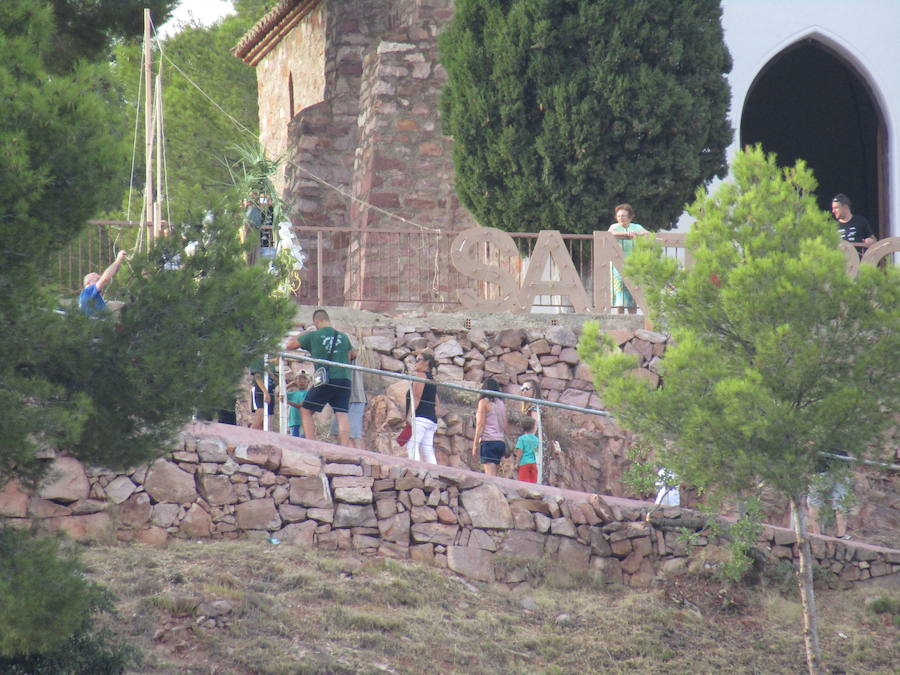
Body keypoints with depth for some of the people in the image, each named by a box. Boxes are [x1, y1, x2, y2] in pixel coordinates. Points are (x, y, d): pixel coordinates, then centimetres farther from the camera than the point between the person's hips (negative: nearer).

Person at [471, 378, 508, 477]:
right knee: (494, 476, 6)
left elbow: (481, 424, -5)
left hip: (488, 441, -6)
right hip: (501, 441, 6)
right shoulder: (502, 403, 15)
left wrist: (475, 444, -4)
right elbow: (505, 426, 16)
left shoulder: (484, 402, -1)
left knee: (490, 476, -14)